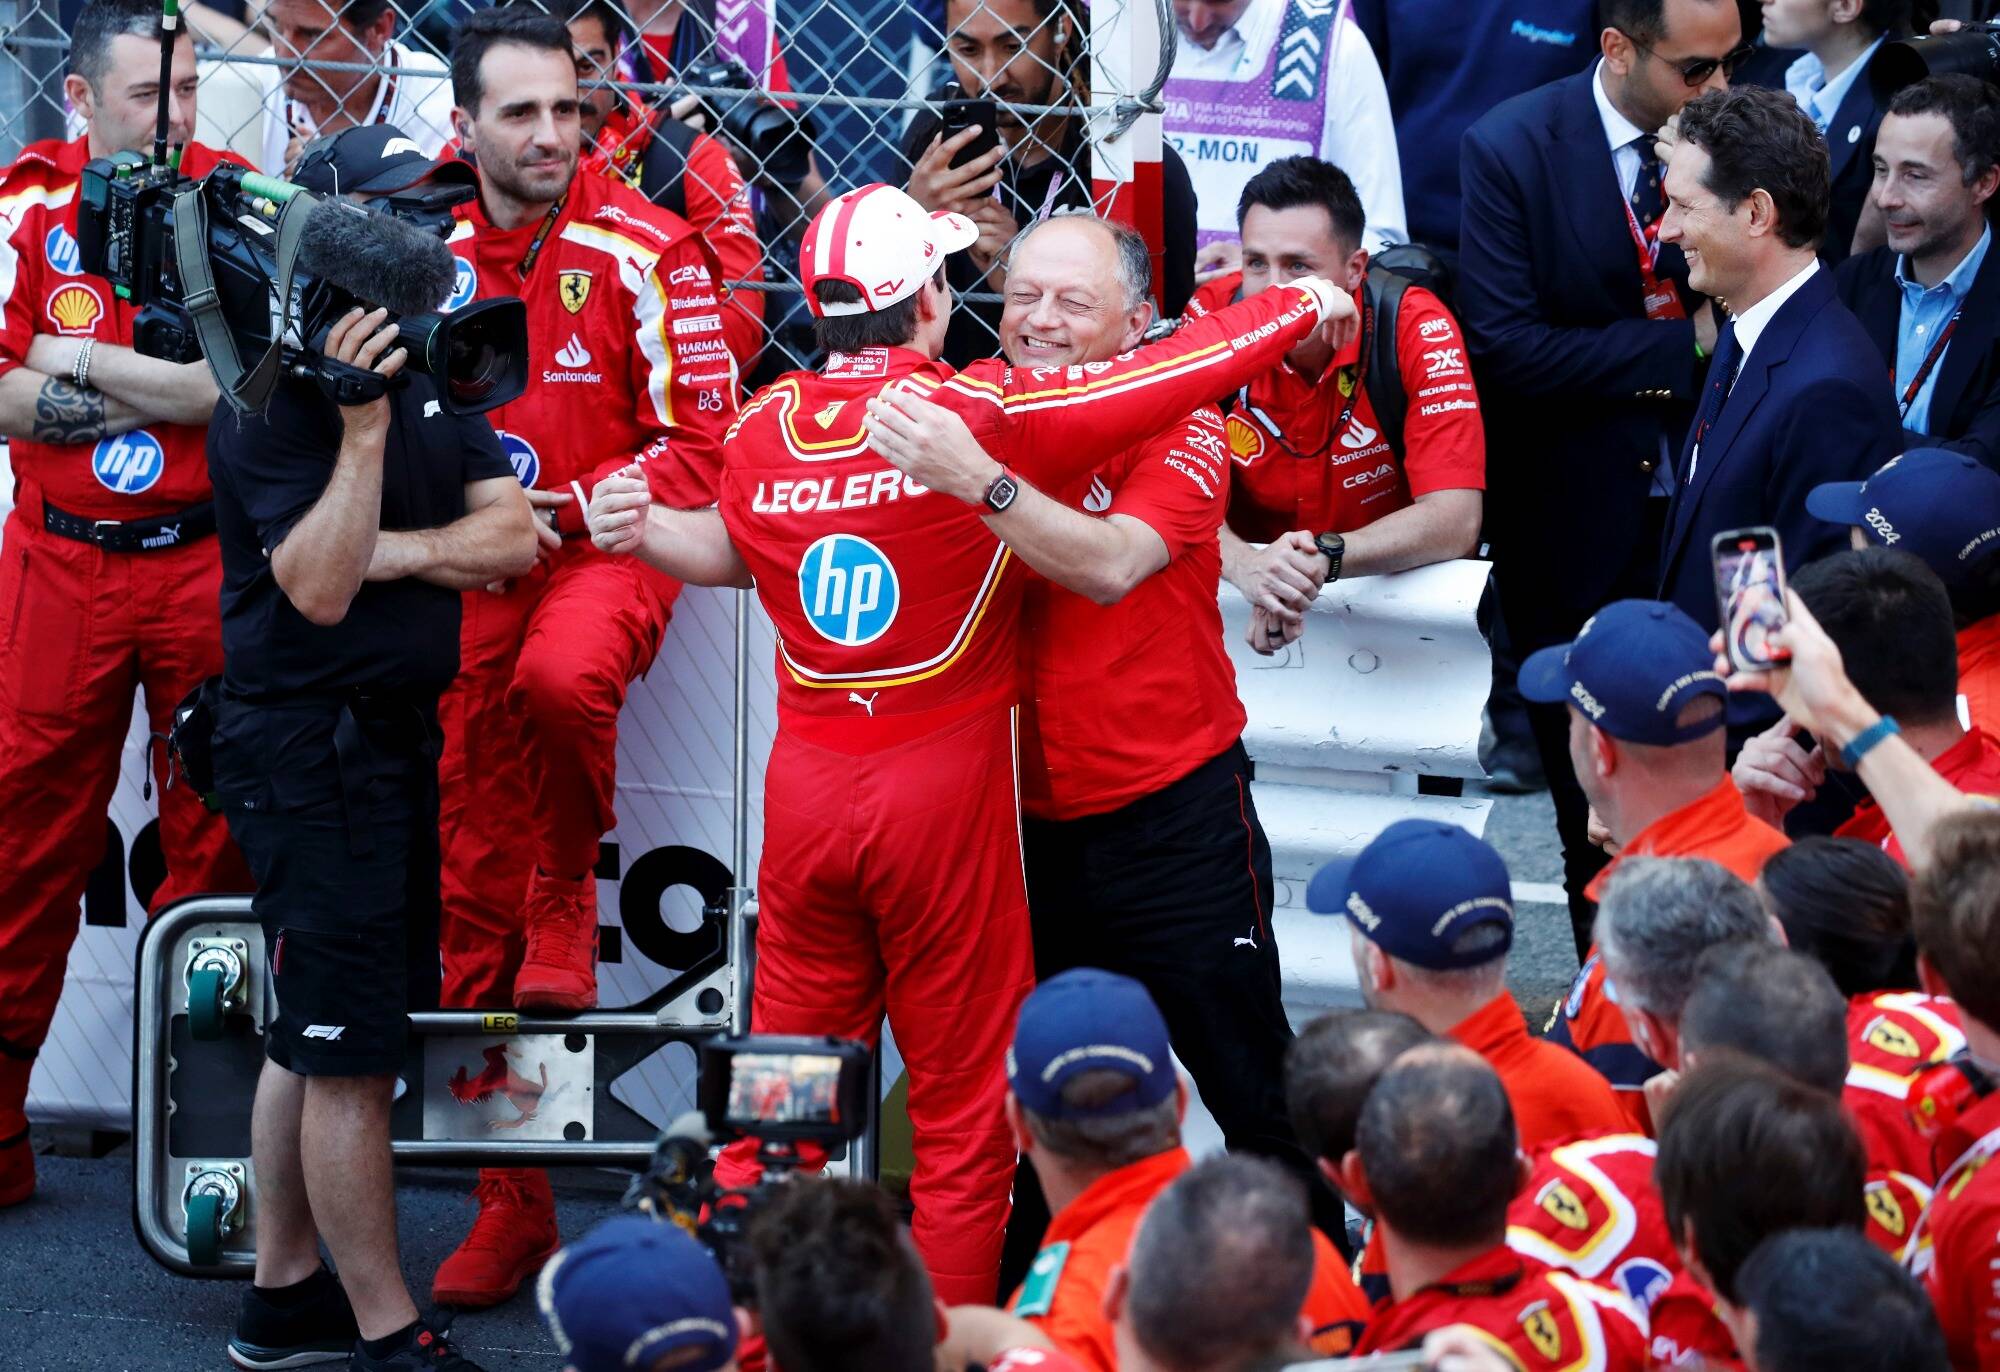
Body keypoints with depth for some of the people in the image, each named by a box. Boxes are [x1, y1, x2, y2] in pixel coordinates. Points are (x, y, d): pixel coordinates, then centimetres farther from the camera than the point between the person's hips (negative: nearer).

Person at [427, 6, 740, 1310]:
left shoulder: (643, 251, -10)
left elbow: (703, 441, -10)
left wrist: (563, 506, -19)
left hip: (609, 540, -4)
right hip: (475, 569, 4)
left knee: (561, 676, -41)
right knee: (475, 891, 3)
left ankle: (570, 902, -10)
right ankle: (513, 1204, 13)